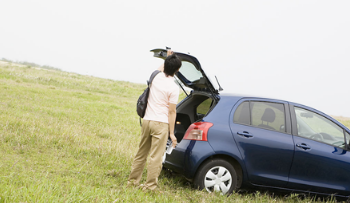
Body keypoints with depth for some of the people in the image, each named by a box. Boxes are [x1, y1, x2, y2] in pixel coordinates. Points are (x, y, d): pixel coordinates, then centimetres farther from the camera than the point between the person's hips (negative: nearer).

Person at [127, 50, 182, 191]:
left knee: (141, 153, 16)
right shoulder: (173, 88, -12)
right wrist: (172, 133, -7)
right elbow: (172, 112, -11)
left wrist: (168, 58, 46)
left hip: (147, 120, 6)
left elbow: (161, 68, 33)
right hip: (161, 123, -6)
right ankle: (150, 186, -1)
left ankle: (132, 181, 22)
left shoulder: (156, 77, 5)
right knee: (155, 157, -2)